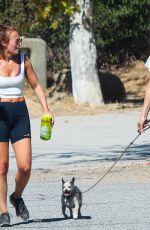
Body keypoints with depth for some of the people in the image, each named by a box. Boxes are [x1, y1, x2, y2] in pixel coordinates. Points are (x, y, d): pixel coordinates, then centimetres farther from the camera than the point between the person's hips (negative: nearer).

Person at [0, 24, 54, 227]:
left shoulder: (23, 60, 4)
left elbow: (36, 86, 13)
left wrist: (46, 109, 3)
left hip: (20, 113, 3)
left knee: (25, 166, -6)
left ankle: (17, 197, 23)